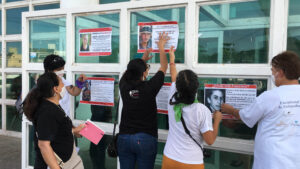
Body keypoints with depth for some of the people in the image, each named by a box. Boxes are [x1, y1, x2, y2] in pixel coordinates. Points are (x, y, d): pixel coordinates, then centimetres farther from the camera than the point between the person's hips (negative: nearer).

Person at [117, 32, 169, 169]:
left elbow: (130, 71, 21)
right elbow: (164, 67, 3)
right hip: (146, 138, -4)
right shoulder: (149, 87, -12)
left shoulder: (124, 86, -3)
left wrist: (143, 59, 33)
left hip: (124, 137, 4)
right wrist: (161, 47, 17)